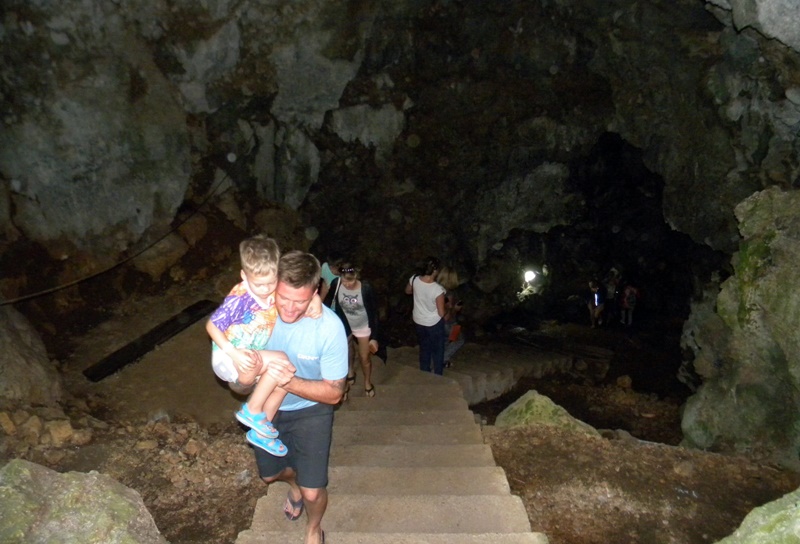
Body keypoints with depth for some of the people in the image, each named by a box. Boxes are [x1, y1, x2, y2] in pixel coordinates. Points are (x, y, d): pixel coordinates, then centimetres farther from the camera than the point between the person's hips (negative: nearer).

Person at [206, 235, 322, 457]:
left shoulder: (277, 289, -11)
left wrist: (316, 301, -21)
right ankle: (252, 411, -9)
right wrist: (234, 353, -27)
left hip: (252, 359, 7)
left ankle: (261, 431, 12)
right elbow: (211, 325, -18)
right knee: (280, 361, -25)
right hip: (228, 358, -7)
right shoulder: (239, 299, -27)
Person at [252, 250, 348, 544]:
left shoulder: (330, 327, -32)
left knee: (312, 492, -3)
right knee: (270, 474, 23)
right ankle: (294, 484, 61)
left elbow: (334, 393, -25)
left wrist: (290, 382, -39)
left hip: (310, 410, -3)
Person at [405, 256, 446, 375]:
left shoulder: (414, 279, -18)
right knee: (437, 350, 19)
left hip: (418, 321, 5)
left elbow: (408, 291, 6)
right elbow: (441, 313, -22)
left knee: (424, 348, 26)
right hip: (434, 324, -5)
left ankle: (424, 373, 43)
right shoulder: (438, 289, -33)